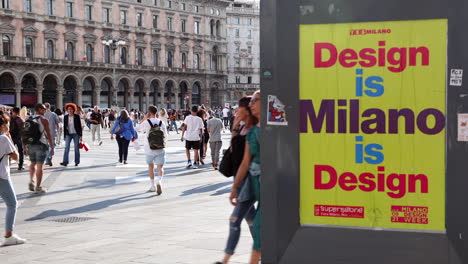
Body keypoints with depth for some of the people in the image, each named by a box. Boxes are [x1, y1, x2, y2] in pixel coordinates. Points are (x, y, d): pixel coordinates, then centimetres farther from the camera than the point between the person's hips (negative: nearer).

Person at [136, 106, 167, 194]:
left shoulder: (146, 122, -9)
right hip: (160, 149, 1)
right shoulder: (161, 123, 0)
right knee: (160, 167, -2)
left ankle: (153, 185, 22)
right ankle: (159, 181, -30)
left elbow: (137, 128, 8)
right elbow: (165, 136, 8)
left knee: (150, 166, 18)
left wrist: (144, 118, 9)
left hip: (149, 150, -1)